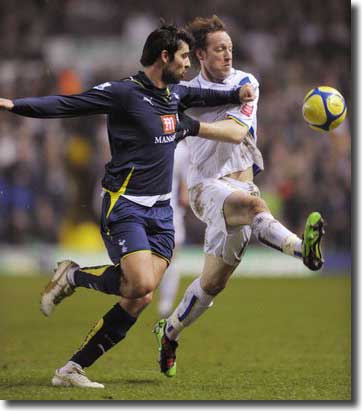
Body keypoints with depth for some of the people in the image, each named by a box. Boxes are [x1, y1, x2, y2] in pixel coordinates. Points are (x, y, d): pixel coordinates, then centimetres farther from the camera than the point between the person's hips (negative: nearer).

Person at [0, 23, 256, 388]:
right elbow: (65, 105, -15)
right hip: (125, 205, -7)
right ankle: (73, 276, 4)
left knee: (139, 300, -5)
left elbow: (201, 96, 37)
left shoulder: (173, 94, 13)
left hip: (160, 209, 7)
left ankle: (72, 369, 1)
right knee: (142, 284, -24)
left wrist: (237, 95, 23)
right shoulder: (123, 93, -10)